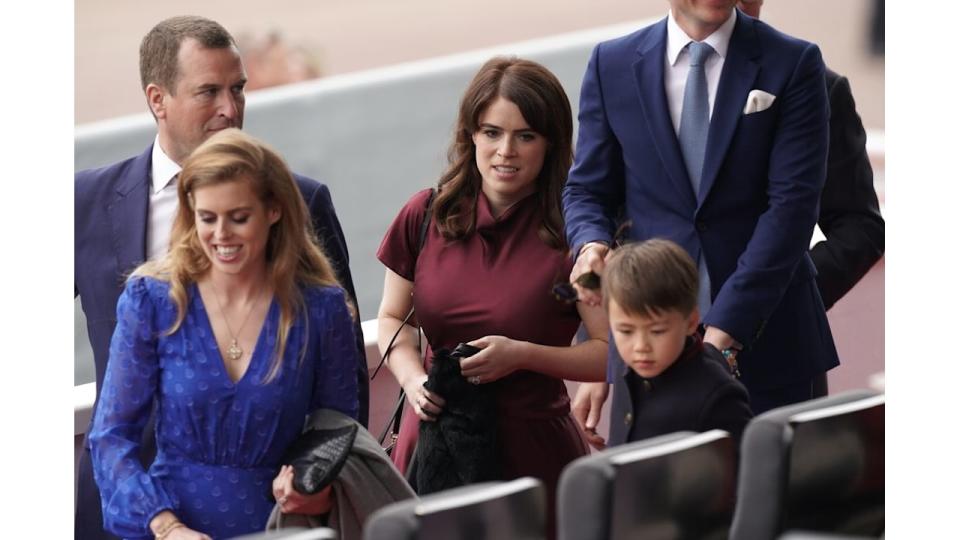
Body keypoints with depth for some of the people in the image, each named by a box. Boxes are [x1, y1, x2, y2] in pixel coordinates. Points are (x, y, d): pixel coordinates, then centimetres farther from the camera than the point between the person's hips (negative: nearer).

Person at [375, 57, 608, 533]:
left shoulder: (571, 231, -9)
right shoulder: (427, 216, 2)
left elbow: (614, 353, -9)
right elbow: (392, 319, 13)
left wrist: (523, 355, -20)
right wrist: (412, 377, -6)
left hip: (532, 449, -3)